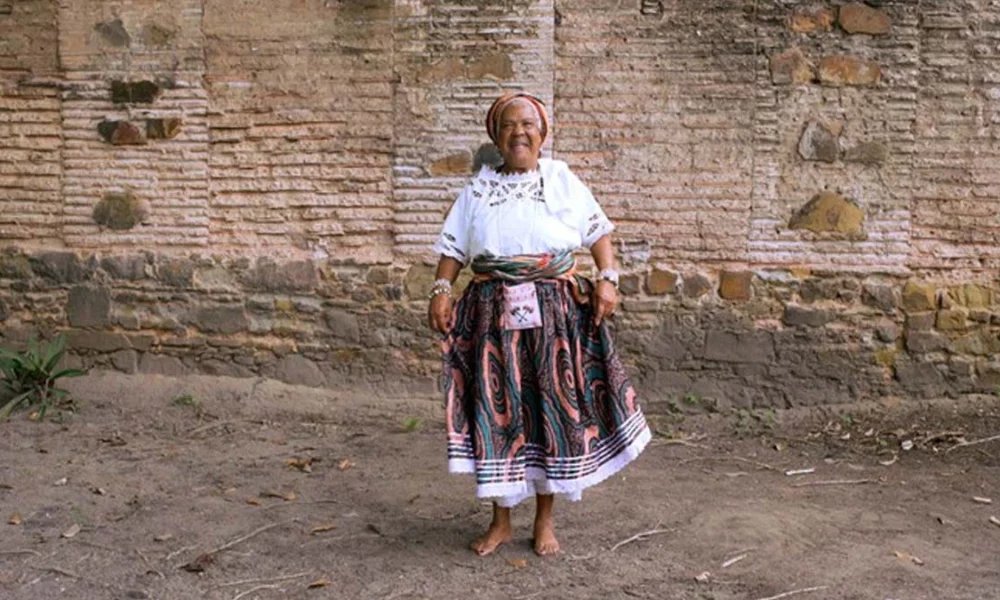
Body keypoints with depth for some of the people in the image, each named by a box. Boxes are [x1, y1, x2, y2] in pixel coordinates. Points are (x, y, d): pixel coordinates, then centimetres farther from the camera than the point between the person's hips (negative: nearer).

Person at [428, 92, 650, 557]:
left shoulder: (561, 180, 6)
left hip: (554, 311, -1)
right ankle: (501, 521, 16)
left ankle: (546, 519, 17)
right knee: (497, 409, 2)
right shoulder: (479, 187, 9)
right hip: (493, 313, 1)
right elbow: (454, 245, 7)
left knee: (553, 405, 2)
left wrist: (607, 279, -9)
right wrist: (441, 289, -8)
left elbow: (598, 232, 4)